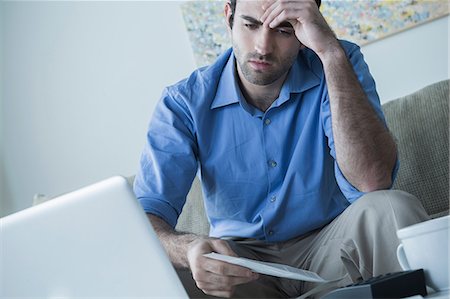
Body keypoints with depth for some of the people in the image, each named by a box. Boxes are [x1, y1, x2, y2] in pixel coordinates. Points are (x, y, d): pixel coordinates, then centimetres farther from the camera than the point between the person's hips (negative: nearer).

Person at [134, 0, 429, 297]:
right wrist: (188, 248, -43)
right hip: (239, 258, 0)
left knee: (393, 208, -30)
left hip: (329, 247, 1)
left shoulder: (337, 65, -11)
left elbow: (372, 182, -27)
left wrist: (331, 52, -33)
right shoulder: (185, 102, -10)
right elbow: (147, 211, -18)